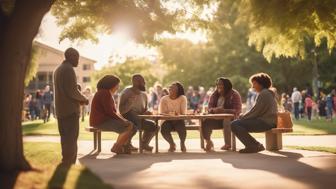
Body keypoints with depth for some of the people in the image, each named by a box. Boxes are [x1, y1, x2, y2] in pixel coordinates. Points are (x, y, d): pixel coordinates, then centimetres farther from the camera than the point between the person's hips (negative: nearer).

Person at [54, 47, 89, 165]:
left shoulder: (58, 69, 18)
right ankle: (68, 165, -9)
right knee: (71, 140, -7)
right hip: (70, 110, -10)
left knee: (66, 139, 14)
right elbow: (72, 91, -19)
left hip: (60, 110, 10)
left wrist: (79, 99, 16)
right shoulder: (68, 69, -13)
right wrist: (84, 99, -2)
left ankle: (66, 164, 18)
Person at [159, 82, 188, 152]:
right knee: (164, 129, -31)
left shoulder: (182, 98, -2)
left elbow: (183, 113, -9)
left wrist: (177, 114, -33)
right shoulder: (164, 99, -1)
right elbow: (161, 113, -10)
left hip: (179, 121, -1)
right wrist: (169, 114, -31)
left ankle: (182, 143, -6)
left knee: (182, 129, -35)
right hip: (167, 121, 1)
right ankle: (172, 144, -3)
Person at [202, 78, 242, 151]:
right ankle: (208, 142, -9)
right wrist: (214, 110, -21)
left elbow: (237, 110, -15)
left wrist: (223, 110, -30)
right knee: (205, 121, -24)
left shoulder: (234, 95, -7)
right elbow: (209, 107, 6)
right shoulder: (214, 95, 10)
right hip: (217, 119, 4)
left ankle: (228, 144, -21)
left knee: (226, 122, -39)